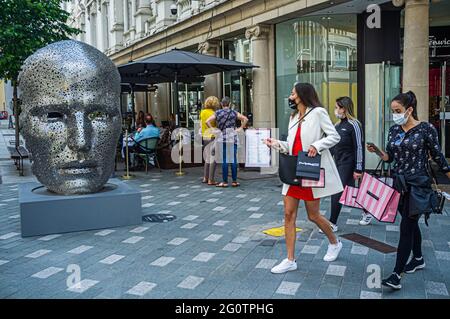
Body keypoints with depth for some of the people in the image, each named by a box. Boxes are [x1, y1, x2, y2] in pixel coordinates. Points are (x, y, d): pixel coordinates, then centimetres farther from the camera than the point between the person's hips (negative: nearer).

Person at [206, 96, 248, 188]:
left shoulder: (217, 113, 3)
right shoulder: (234, 113, 5)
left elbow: (207, 121, -5)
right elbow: (245, 119, 2)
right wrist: (240, 128, 5)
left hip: (222, 138, -1)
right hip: (233, 138, 1)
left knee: (224, 160, 1)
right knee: (233, 160, 4)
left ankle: (225, 182, 3)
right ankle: (234, 181, 7)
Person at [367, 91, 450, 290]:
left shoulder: (426, 129, -9)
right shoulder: (394, 130, 6)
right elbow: (389, 157, 9)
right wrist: (378, 152, -11)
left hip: (417, 184, -6)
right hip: (399, 183, 6)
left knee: (406, 227, -8)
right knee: (411, 223, 18)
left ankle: (396, 276, -7)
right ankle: (418, 259, 39)